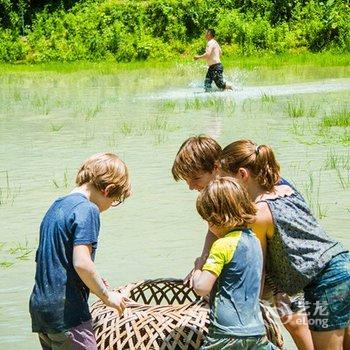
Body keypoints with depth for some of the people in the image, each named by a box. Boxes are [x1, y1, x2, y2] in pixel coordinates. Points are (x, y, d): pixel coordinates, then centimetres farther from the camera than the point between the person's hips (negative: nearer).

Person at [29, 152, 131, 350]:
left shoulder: (56, 207, 16)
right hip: (67, 312, -9)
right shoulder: (87, 209, -12)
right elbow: (81, 263, -21)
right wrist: (107, 295, -8)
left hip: (39, 307, 9)